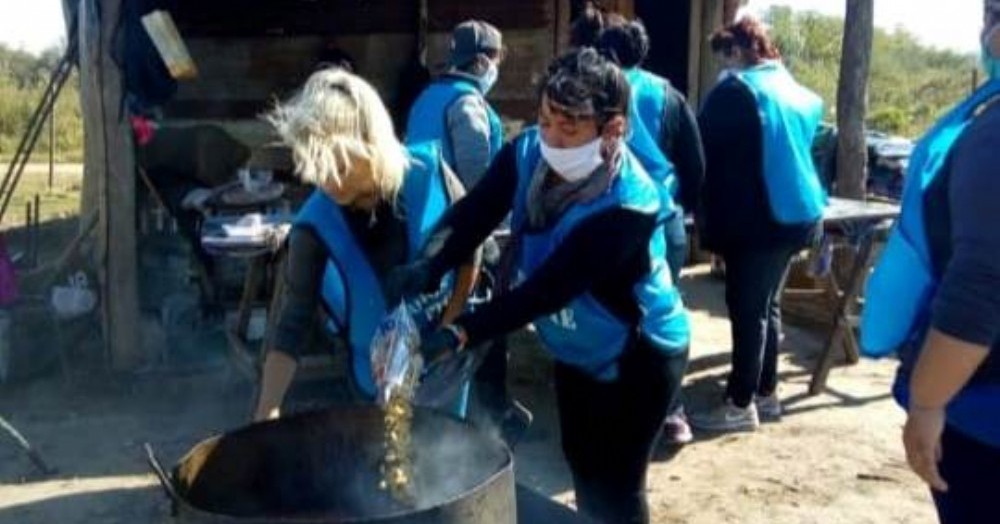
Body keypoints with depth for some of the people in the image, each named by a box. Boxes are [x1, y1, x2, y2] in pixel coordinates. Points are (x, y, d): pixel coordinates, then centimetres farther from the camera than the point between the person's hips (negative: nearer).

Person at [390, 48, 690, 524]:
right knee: (583, 470, 22)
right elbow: (473, 213, -22)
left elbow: (549, 289, -36)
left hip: (638, 357, -6)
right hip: (577, 350, 7)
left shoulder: (628, 206, -32)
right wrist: (429, 266, -42)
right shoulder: (527, 153, -13)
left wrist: (460, 333, -43)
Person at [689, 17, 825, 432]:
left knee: (747, 309, -2)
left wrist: (705, 214, 2)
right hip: (795, 214, 8)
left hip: (755, 218, -8)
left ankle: (740, 405, 4)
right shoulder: (800, 93, 14)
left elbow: (704, 152, -9)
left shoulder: (736, 89, -11)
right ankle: (766, 393, 24)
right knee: (767, 305, 16)